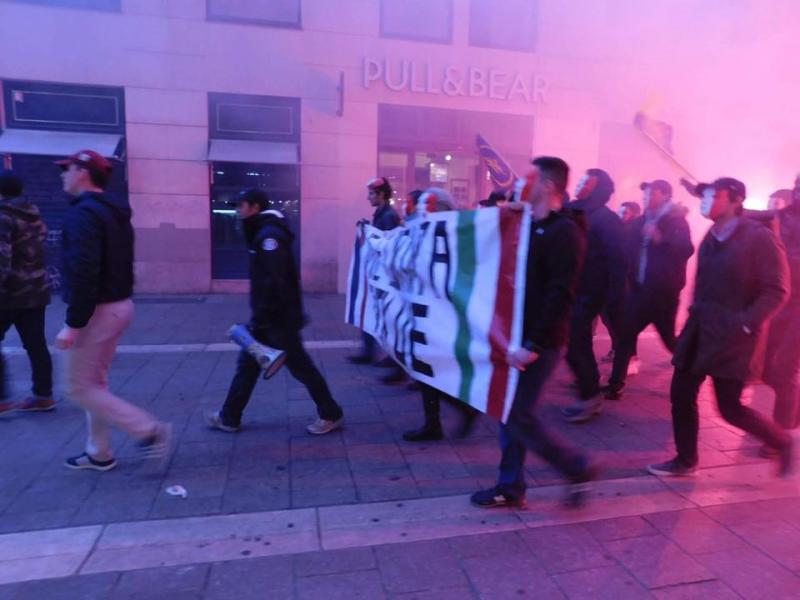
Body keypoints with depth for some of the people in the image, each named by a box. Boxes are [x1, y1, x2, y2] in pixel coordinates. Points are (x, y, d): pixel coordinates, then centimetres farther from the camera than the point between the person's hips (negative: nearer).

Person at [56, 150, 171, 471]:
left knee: (79, 388, 2)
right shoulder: (114, 212, 13)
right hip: (119, 305, 10)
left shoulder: (82, 214, -17)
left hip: (97, 310, -10)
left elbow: (83, 273, -26)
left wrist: (73, 323, -23)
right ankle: (99, 453, 27)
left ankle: (151, 429, -1)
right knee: (95, 382, 18)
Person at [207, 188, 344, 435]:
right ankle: (229, 417, 26)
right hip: (268, 317, 10)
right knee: (247, 364, 14)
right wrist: (259, 317, 17)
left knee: (300, 366, 1)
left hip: (278, 318, -10)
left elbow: (274, 282, -25)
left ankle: (331, 414, 15)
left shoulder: (269, 235, -18)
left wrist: (262, 318, -22)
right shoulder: (263, 233, 13)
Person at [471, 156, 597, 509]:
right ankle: (510, 487, 25)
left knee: (518, 417, -5)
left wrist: (534, 345, -23)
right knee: (508, 412, 12)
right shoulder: (530, 226, 12)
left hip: (539, 343, -9)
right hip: (517, 335, 9)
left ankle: (578, 468, 15)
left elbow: (560, 296, -21)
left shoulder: (564, 232, -14)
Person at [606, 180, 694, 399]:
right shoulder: (639, 222, 12)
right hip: (639, 289, 5)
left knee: (671, 340, 6)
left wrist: (660, 238, -31)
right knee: (625, 336, 2)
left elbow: (687, 249, -20)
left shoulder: (676, 220, -5)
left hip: (663, 292, -5)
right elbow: (630, 250, 10)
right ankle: (615, 385, 10)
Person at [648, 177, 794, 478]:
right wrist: (695, 313, 9)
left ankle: (782, 442, 29)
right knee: (681, 395, 6)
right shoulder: (711, 238, 10)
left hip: (733, 337, -7)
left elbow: (777, 291, -13)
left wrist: (745, 323, -20)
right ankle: (685, 460, 21)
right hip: (700, 331, 7)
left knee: (730, 408, 0)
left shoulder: (760, 237, -11)